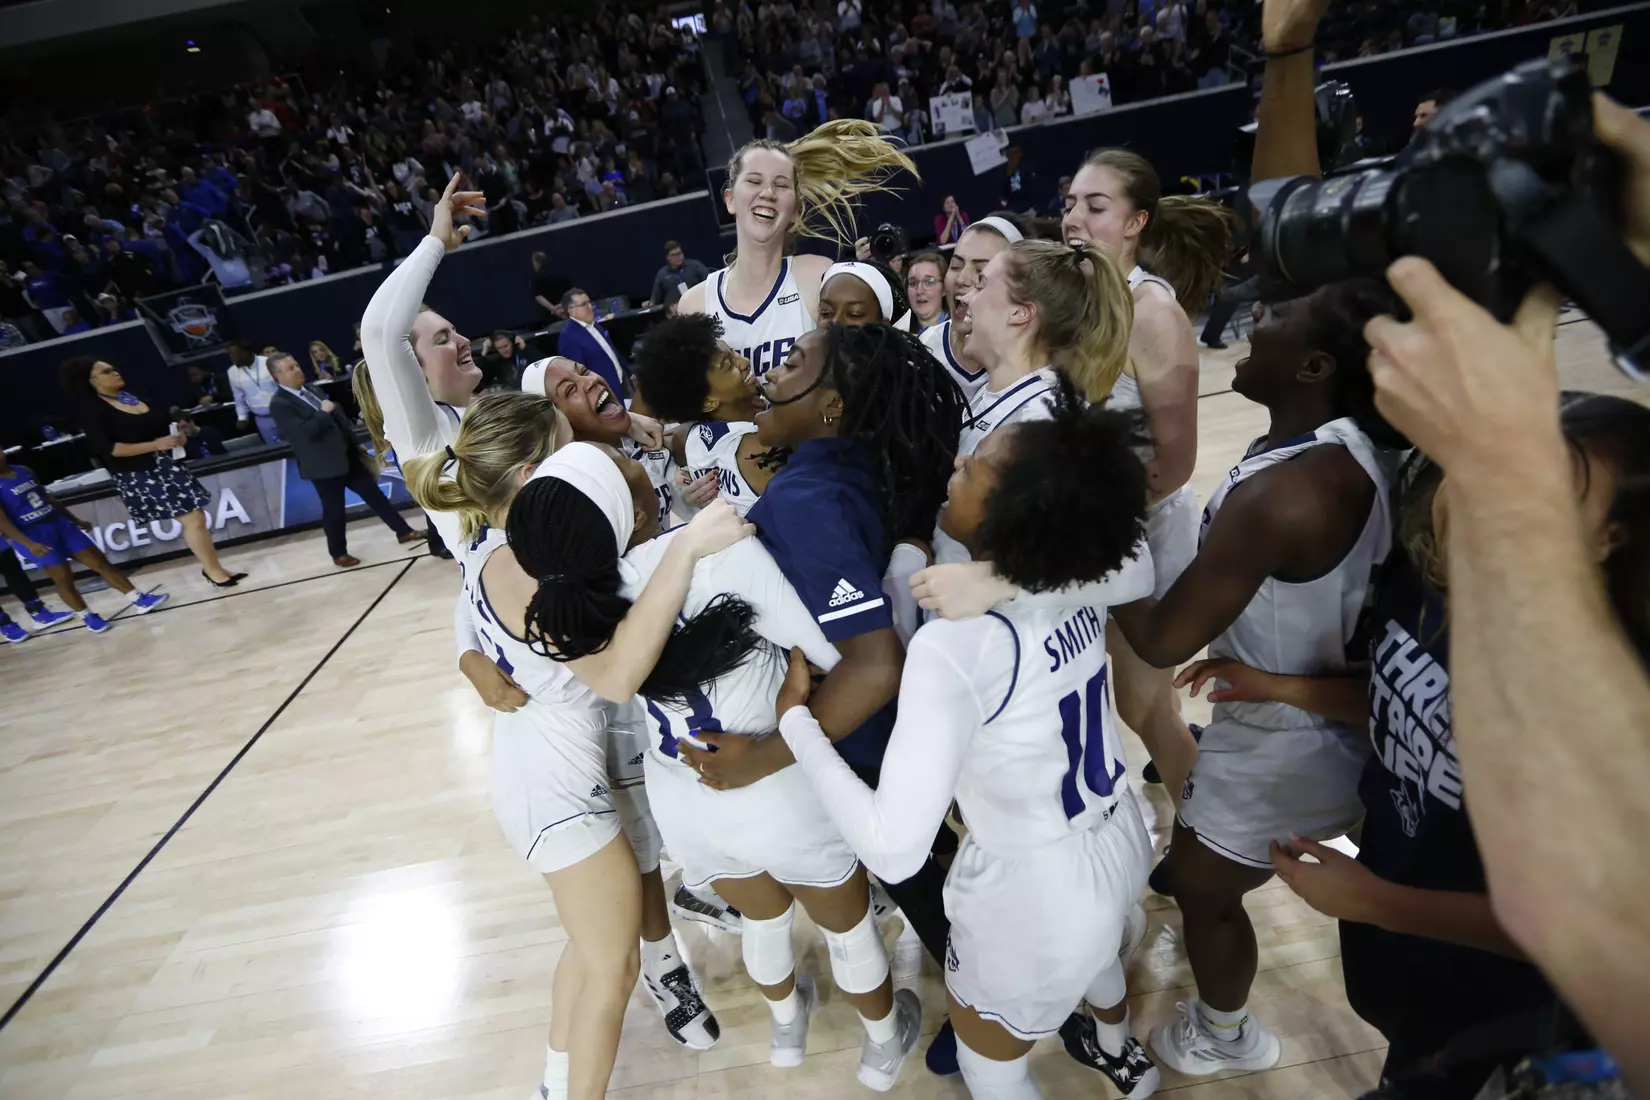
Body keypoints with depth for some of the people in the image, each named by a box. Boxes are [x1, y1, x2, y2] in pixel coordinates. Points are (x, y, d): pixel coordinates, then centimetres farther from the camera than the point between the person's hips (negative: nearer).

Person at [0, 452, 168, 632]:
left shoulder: (24, 471, 11)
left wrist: (76, 520, 22)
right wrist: (29, 544, -26)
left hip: (59, 523, 6)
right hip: (32, 536, -6)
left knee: (100, 562, 1)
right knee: (63, 579, -2)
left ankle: (138, 600, 2)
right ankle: (88, 618, 12)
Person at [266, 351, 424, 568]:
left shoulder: (310, 389, 11)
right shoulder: (279, 404, -14)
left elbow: (337, 417, 18)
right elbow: (305, 431, -27)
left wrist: (355, 443, 19)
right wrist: (324, 412, -15)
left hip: (347, 455, 7)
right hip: (324, 465, -7)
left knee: (374, 494, 11)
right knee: (333, 510, 5)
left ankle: (404, 532, 19)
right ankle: (339, 554, 21)